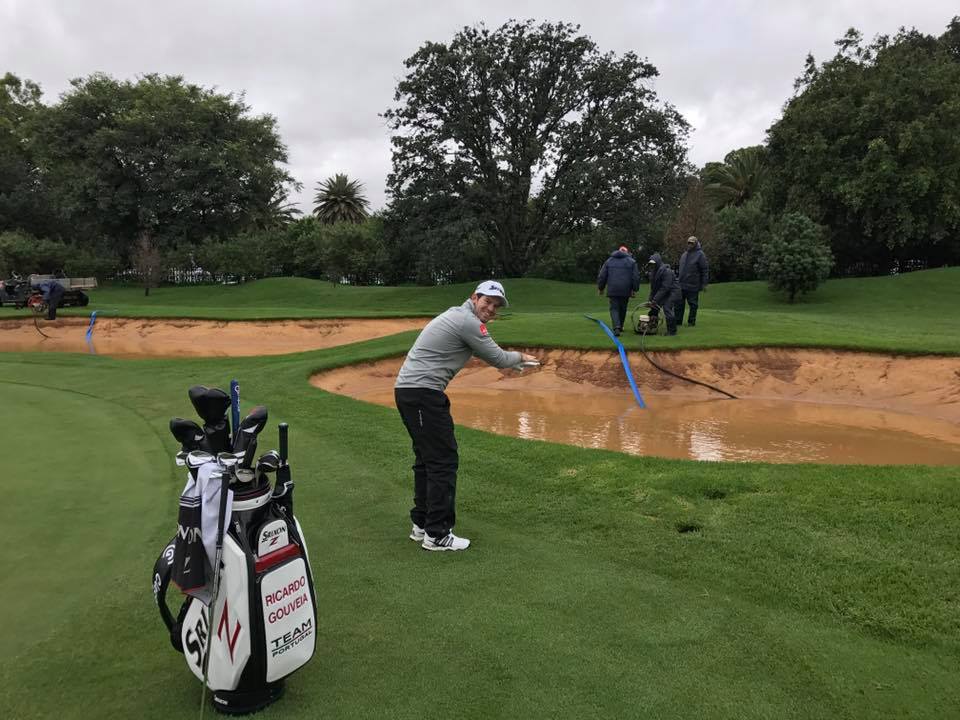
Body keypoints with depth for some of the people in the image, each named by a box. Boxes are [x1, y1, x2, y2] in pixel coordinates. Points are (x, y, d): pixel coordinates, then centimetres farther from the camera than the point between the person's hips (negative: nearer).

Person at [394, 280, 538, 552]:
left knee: (427, 458, 17)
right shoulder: (467, 321, -10)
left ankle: (422, 524, 25)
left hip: (408, 389, 11)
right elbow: (498, 359, -4)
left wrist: (512, 359, 27)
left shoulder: (457, 315, 20)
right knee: (443, 460, -7)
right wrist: (521, 356, 15)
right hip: (423, 392, -11)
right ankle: (437, 535, -2)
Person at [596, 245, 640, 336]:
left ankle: (616, 327, -20)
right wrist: (634, 289, 5)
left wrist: (600, 288, 17)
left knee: (614, 308, 0)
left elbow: (602, 276, 8)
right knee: (623, 309, 16)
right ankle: (620, 326, 27)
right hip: (625, 291, 0)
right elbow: (636, 277, 0)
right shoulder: (631, 261, 6)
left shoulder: (609, 261, 9)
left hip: (612, 290, 0)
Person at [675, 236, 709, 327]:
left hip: (693, 286, -6)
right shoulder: (684, 254, 16)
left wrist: (704, 284, -10)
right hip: (681, 285, 6)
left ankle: (691, 322, 11)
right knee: (679, 304, 6)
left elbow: (704, 270, -7)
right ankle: (678, 321, 12)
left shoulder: (700, 255, -5)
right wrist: (677, 278, 20)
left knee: (693, 305, 3)